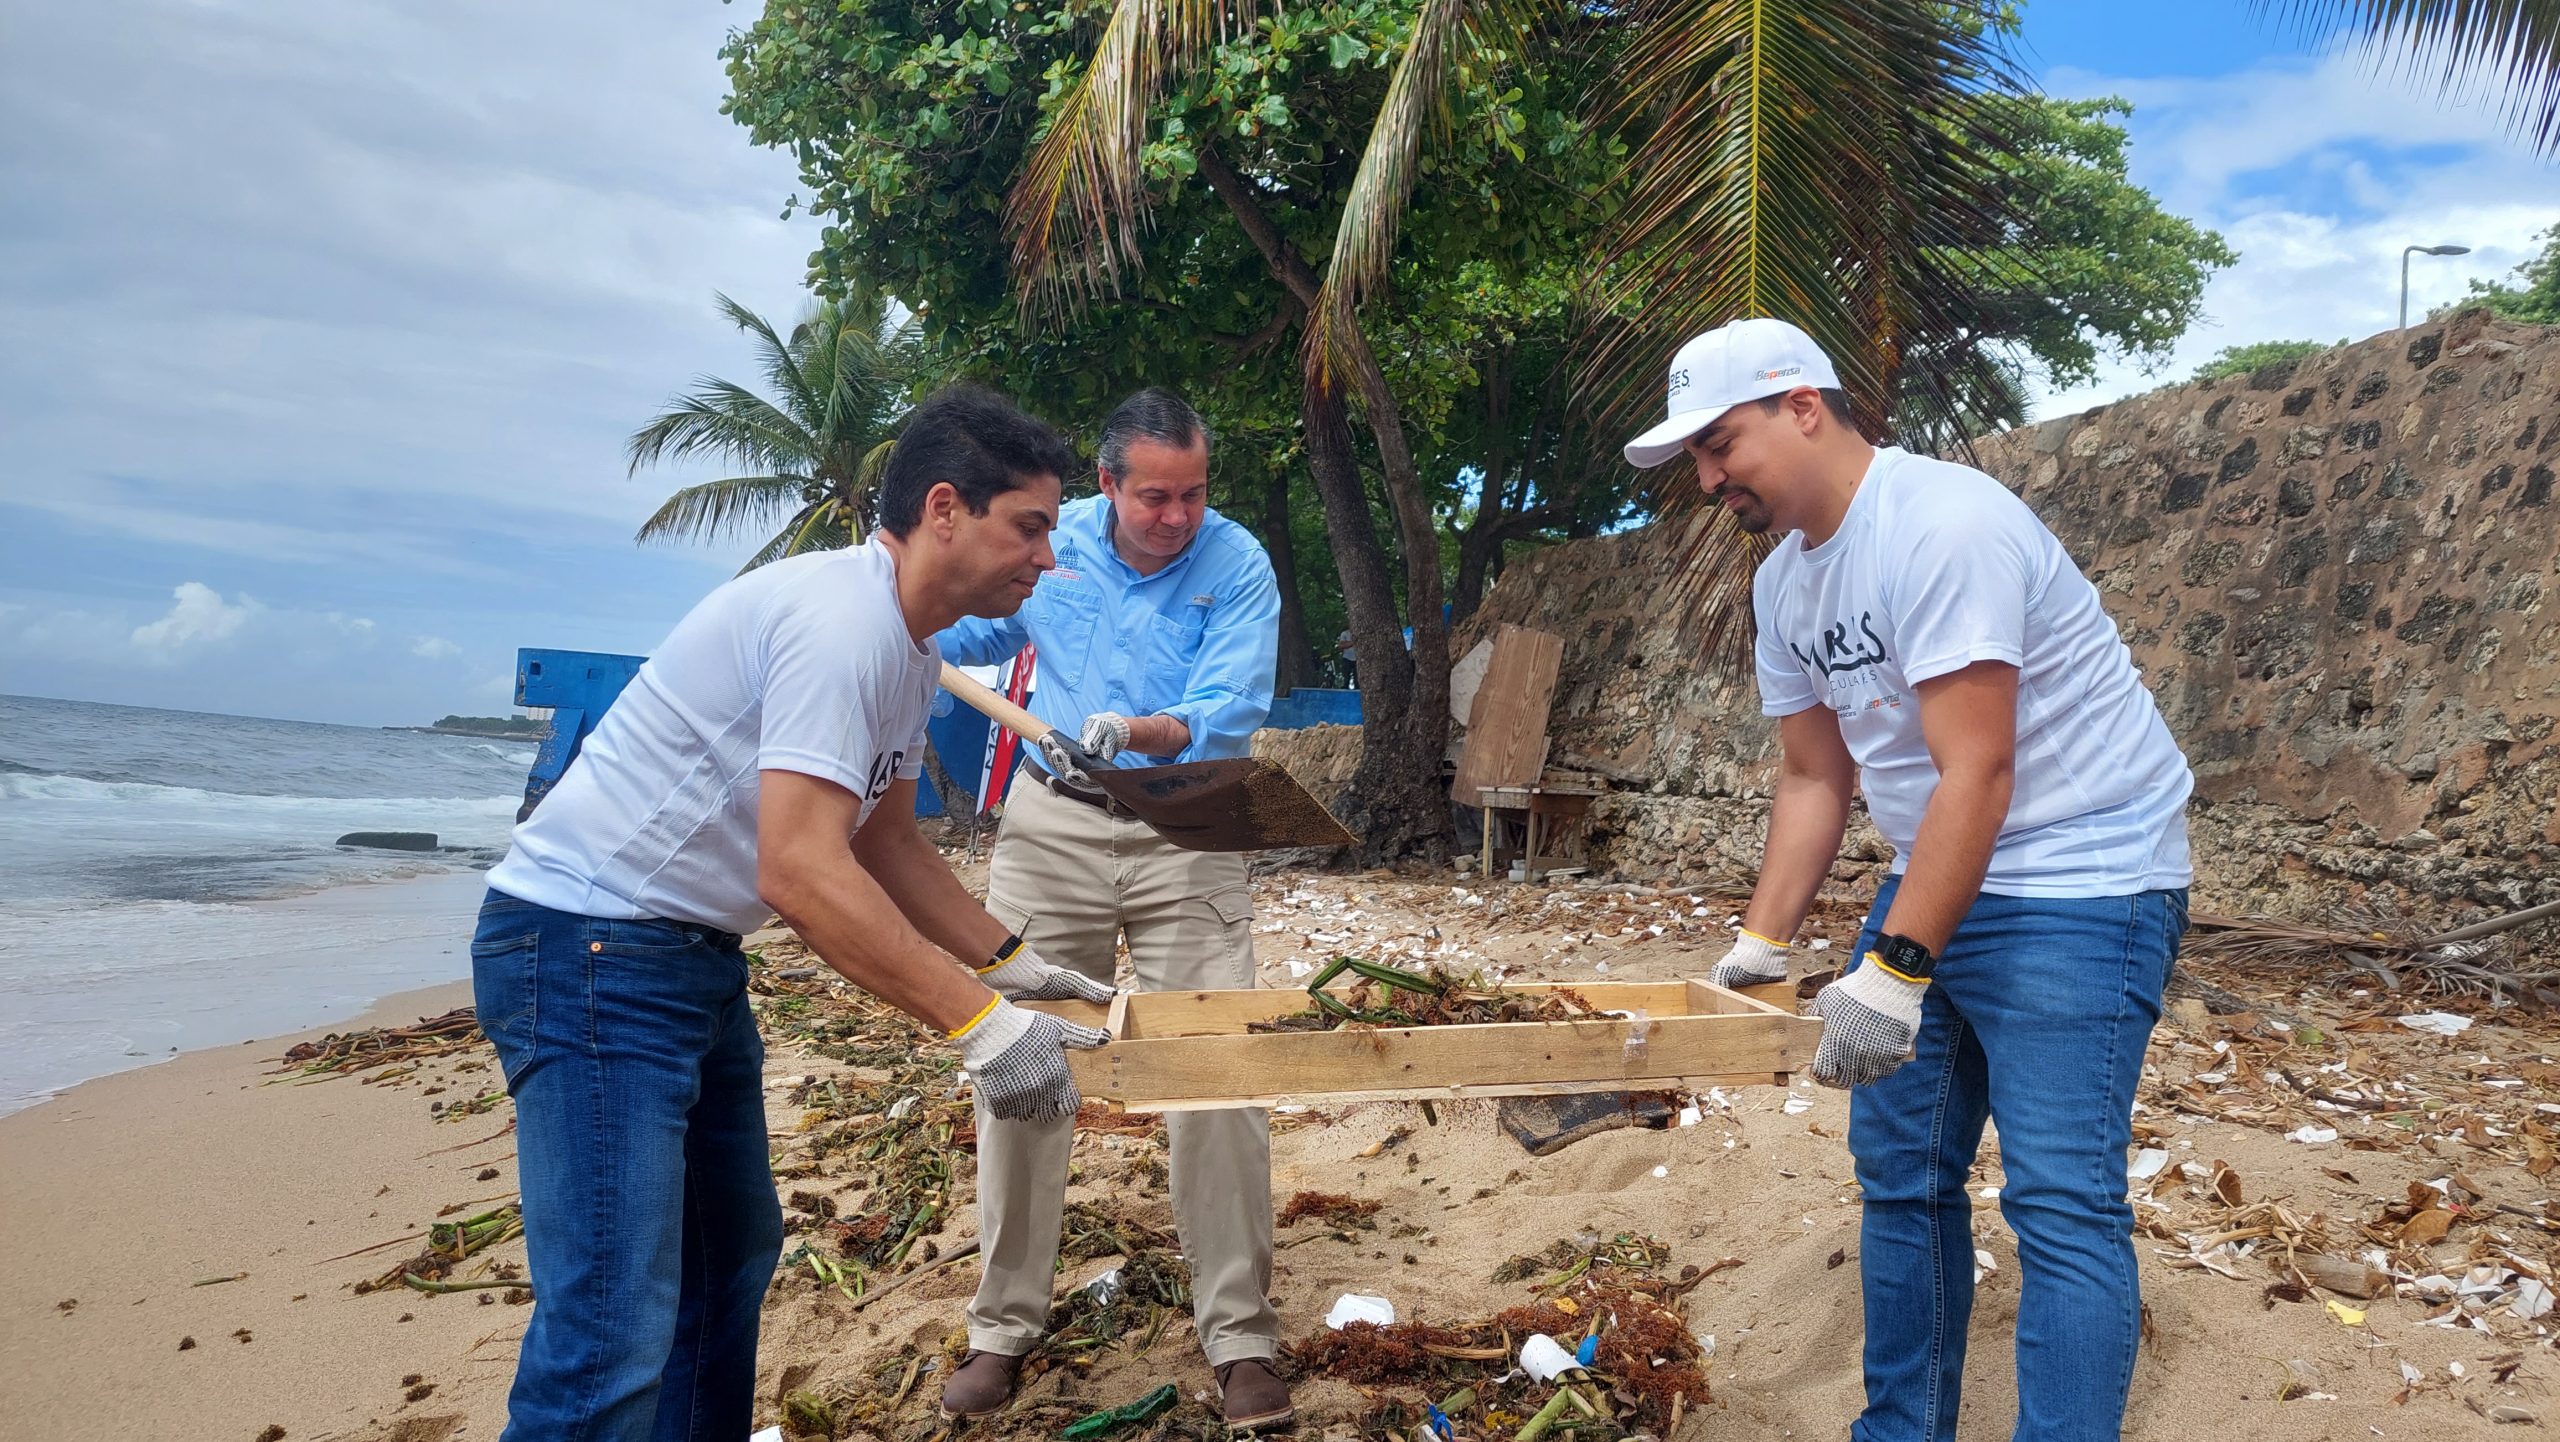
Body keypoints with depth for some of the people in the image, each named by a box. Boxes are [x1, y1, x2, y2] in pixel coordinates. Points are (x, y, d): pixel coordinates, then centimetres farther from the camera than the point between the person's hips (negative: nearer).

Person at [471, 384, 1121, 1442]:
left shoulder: (909, 650, 10)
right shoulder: (840, 620, -23)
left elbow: (886, 844, 19)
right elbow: (802, 871, -30)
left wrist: (1013, 963, 13)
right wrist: (980, 1022, -27)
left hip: (697, 959, 11)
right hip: (589, 948, -11)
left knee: (733, 1250, 21)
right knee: (614, 1342, -12)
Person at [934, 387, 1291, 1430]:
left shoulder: (1237, 565, -10)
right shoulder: (1051, 541, 1)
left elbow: (1228, 718, -20)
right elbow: (976, 633, 20)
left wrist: (1136, 731, -37)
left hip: (1186, 836, -3)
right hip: (1053, 824, 3)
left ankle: (1238, 1336, 9)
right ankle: (1006, 1326, 19)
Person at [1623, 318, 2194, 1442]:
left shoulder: (1942, 527, -22)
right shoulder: (1784, 581, 6)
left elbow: (1977, 771, -26)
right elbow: (1814, 777, 11)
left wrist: (1894, 971, -27)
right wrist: (1760, 945, 4)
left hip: (2081, 877, -8)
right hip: (1930, 881, 9)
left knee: (2058, 1200, -11)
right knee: (1900, 1170, 11)